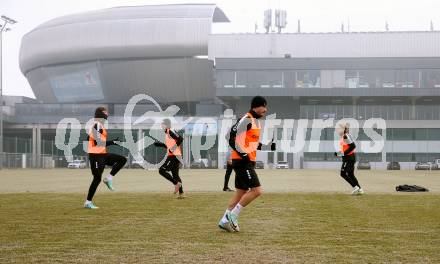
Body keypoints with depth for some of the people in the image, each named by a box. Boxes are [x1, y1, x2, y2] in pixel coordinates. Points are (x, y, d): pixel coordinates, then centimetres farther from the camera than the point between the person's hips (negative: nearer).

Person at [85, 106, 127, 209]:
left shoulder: (99, 125, 16)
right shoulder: (97, 125, -15)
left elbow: (89, 138, 20)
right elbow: (99, 142, -23)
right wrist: (112, 142, -19)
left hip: (102, 154, 10)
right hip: (96, 155, -10)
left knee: (122, 160, 6)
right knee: (97, 178, -6)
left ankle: (108, 178, 3)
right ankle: (88, 202, 1)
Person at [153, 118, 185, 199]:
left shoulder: (170, 132, -11)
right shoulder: (167, 133, 19)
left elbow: (180, 139, -24)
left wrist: (174, 148, -21)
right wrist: (161, 145, 20)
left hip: (174, 156, -10)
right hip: (175, 157, 10)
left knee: (162, 170, -10)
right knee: (175, 174, 14)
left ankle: (176, 183, -12)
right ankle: (181, 193, 16)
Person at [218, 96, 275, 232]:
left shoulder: (256, 121, 17)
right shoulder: (246, 120, -14)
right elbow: (232, 138, -19)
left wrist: (267, 146, 11)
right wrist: (243, 154, -24)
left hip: (248, 161, 10)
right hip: (242, 161, -10)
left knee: (241, 192, 12)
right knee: (256, 190, -12)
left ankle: (225, 221, 16)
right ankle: (232, 215, -4)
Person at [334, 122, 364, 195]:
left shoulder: (346, 136, -17)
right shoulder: (343, 137, 13)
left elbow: (353, 146, -24)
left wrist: (344, 153, -22)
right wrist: (338, 153, 16)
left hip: (349, 158, -10)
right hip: (351, 157, 10)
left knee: (343, 174, -5)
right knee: (351, 174, 14)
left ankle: (355, 187, -5)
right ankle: (359, 189, 15)